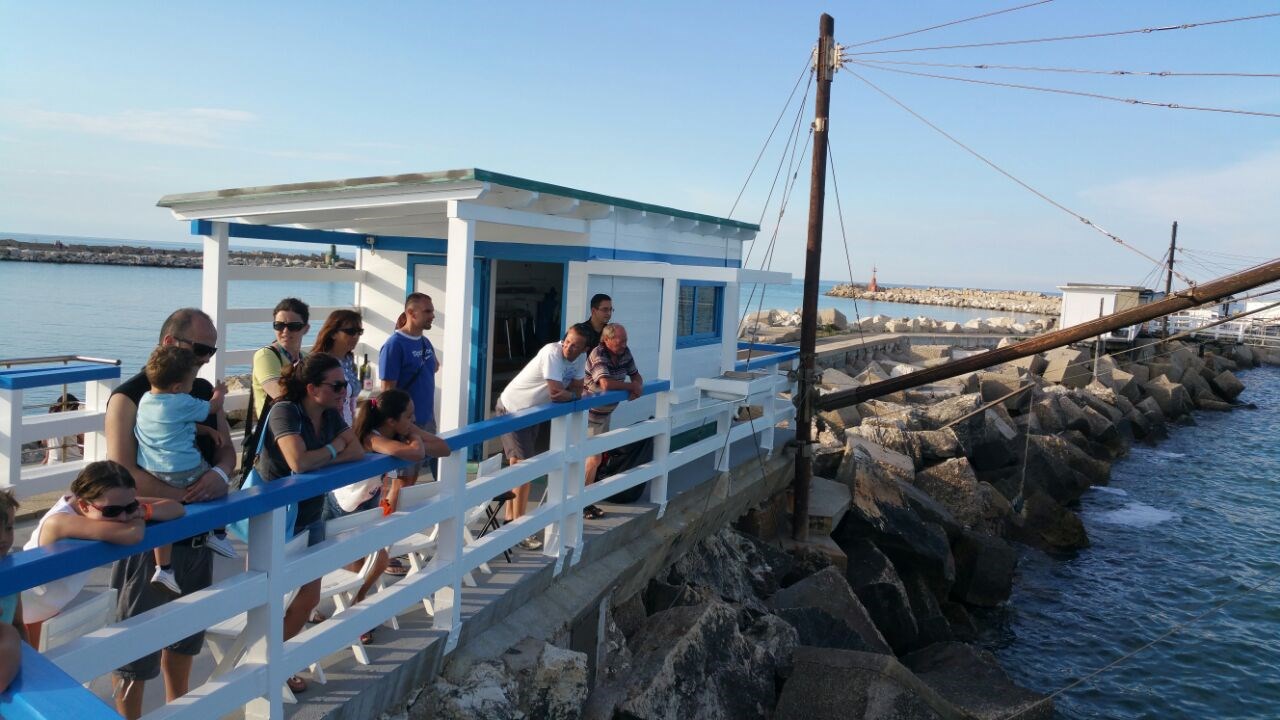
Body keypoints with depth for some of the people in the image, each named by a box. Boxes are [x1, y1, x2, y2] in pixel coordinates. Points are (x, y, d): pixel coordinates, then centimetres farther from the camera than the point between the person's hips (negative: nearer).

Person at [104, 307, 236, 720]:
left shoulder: (203, 390, 5)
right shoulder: (129, 398, -15)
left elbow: (227, 448, 7)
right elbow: (123, 473, -24)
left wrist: (220, 475, -15)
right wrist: (187, 495, -25)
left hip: (197, 534, 7)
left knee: (186, 634, 23)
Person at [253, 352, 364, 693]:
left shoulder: (331, 414, -1)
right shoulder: (285, 411, -23)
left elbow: (358, 452, -8)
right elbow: (298, 462, -36)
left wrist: (317, 459, -21)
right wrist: (333, 448, -18)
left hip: (310, 518, 7)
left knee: (310, 596, 12)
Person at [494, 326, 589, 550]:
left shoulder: (580, 359, -5)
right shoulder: (552, 353, -28)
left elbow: (577, 389, -4)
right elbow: (556, 392, -32)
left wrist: (568, 394, -25)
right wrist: (572, 394, -15)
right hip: (511, 410, -8)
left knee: (518, 465, 16)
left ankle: (510, 518, 29)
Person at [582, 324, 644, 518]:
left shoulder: (625, 353, -2)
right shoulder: (598, 355, -25)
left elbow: (636, 376, 8)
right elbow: (606, 384, -39)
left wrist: (637, 388, -16)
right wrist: (631, 386, -25)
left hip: (606, 412, 8)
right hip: (590, 412, -8)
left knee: (603, 451, 18)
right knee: (595, 457, -9)